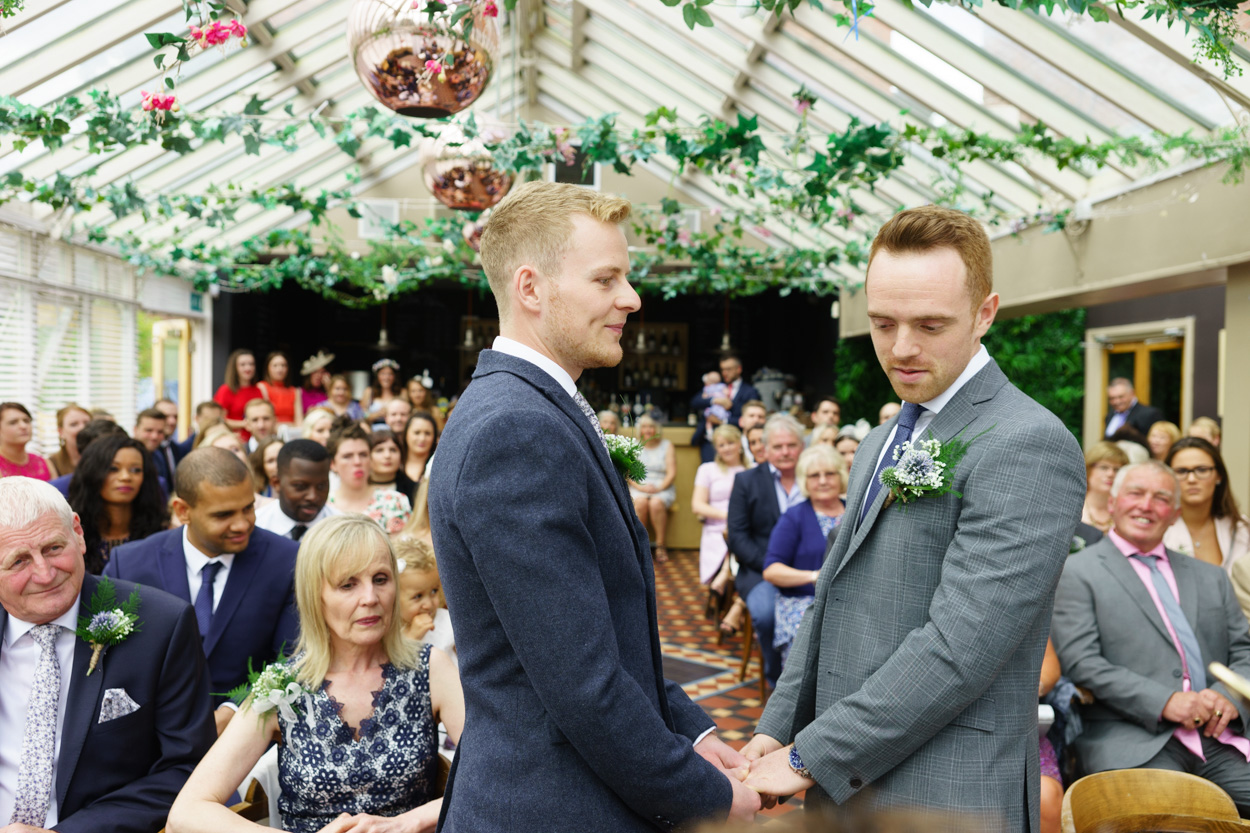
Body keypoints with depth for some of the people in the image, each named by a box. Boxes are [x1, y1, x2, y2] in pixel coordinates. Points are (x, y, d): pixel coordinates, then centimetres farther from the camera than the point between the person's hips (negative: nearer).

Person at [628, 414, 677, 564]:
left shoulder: (667, 446, 9)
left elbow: (672, 474, 1)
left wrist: (658, 488, -15)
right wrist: (640, 487, -13)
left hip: (662, 488, -1)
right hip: (638, 488, 1)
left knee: (656, 503, -33)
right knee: (640, 502, -33)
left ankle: (661, 546, -25)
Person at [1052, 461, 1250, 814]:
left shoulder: (1210, 576, 25)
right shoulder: (1077, 573, 6)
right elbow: (1081, 663, -5)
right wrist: (1164, 702, -14)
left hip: (1219, 736, 5)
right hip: (1133, 744, -5)